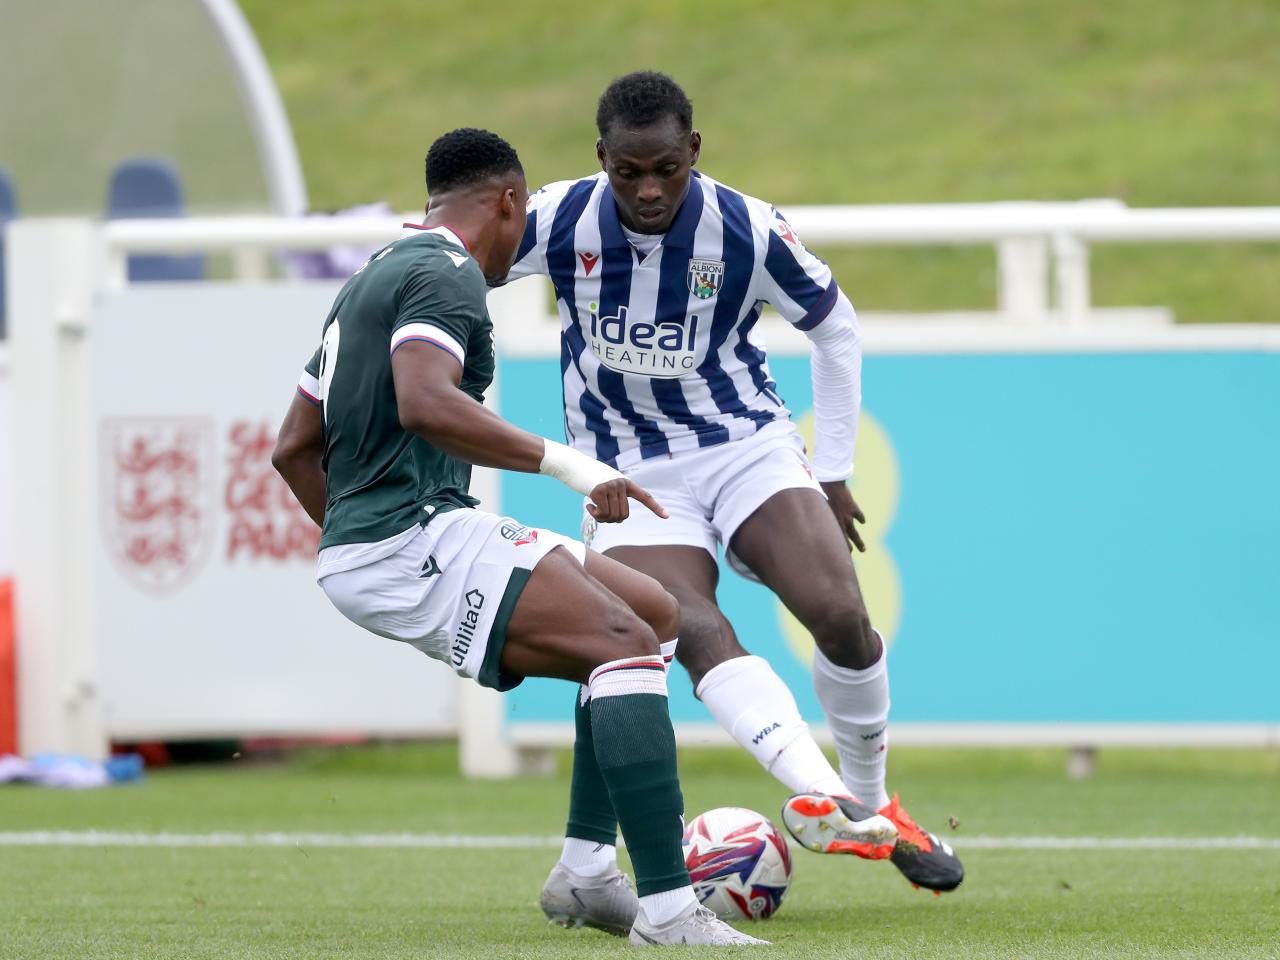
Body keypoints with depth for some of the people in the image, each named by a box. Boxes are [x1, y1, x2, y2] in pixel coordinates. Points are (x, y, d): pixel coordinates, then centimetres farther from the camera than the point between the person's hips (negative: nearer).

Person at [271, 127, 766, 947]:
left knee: (653, 612, 14)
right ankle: (667, 909, -33)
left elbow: (294, 449, 26)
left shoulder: (373, 280, 24)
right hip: (411, 535, -10)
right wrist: (564, 463, -28)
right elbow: (423, 404, -28)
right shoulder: (446, 274, -8)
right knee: (625, 641, -22)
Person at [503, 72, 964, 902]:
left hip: (749, 444, 0)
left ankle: (870, 810, 3)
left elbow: (835, 327, 3)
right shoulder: (560, 221, -14)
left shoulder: (749, 232, -13)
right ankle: (822, 797, -43)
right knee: (697, 633, -27)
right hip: (631, 473, 0)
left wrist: (833, 471, 5)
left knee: (840, 613, -19)